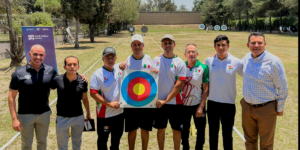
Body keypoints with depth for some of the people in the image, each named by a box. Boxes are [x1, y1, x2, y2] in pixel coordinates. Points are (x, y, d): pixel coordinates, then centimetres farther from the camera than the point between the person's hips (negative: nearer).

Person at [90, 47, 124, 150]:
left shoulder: (119, 68, -2)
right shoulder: (98, 74, -16)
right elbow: (93, 93, -19)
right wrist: (110, 104, -22)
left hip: (119, 112, 5)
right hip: (104, 114, -4)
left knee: (117, 137, 24)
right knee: (103, 139, 14)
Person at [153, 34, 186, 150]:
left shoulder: (180, 63, -6)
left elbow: (179, 85, -11)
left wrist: (166, 100, -14)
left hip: (175, 102, -2)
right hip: (159, 102, 2)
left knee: (176, 129, 10)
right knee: (160, 128, 14)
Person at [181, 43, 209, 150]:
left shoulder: (203, 68, -8)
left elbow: (206, 89, -8)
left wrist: (201, 107, -11)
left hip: (198, 105, -2)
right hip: (183, 105, 2)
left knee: (201, 131, 10)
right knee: (184, 130, 15)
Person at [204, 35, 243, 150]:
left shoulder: (236, 62, -6)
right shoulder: (209, 61, -2)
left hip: (229, 104, -1)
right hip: (212, 103, 2)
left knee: (227, 135, 11)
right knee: (213, 133, 15)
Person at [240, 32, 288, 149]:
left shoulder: (273, 62, -18)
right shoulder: (247, 58, -1)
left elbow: (282, 88, -10)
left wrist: (280, 108, -3)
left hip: (266, 109, -5)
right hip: (247, 107, 5)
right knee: (249, 140, 22)